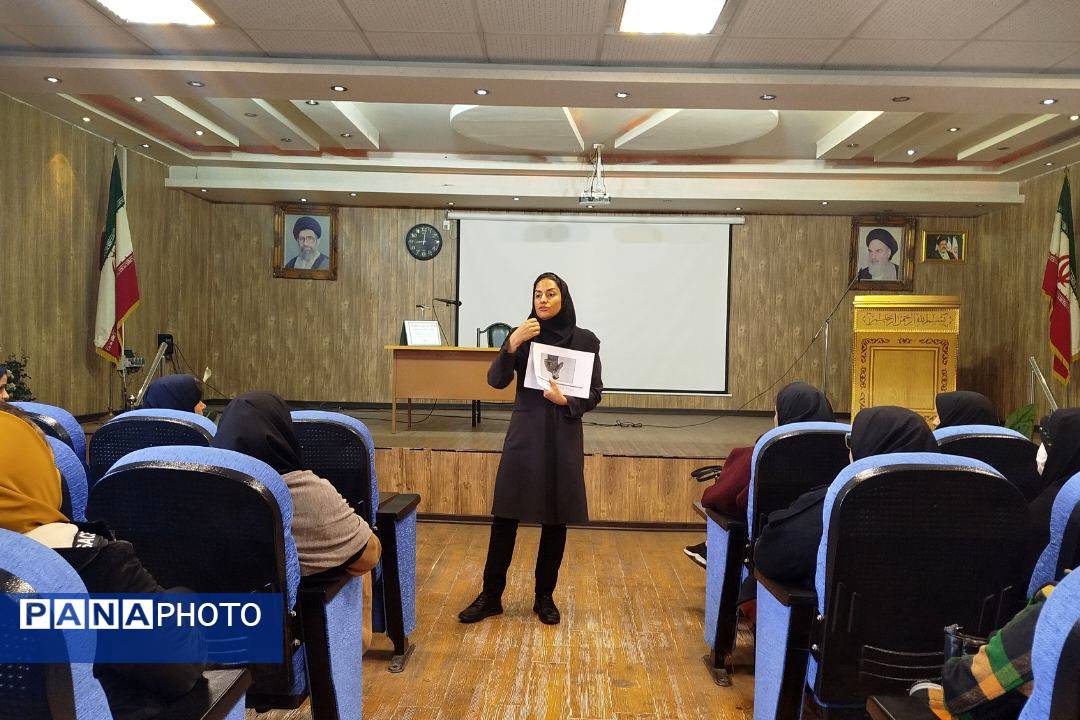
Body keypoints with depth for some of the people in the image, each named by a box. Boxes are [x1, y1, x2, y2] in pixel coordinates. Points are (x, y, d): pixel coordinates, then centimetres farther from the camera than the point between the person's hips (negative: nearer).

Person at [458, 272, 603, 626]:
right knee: (505, 516, 0)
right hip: (524, 435, 0)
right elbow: (496, 381, -9)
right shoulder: (524, 335, 2)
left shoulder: (585, 339, 1)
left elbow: (595, 393, 2)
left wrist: (566, 401, -17)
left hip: (563, 439, 0)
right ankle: (491, 597, 14)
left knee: (555, 520, 7)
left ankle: (545, 598, 22)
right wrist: (512, 344, -23)